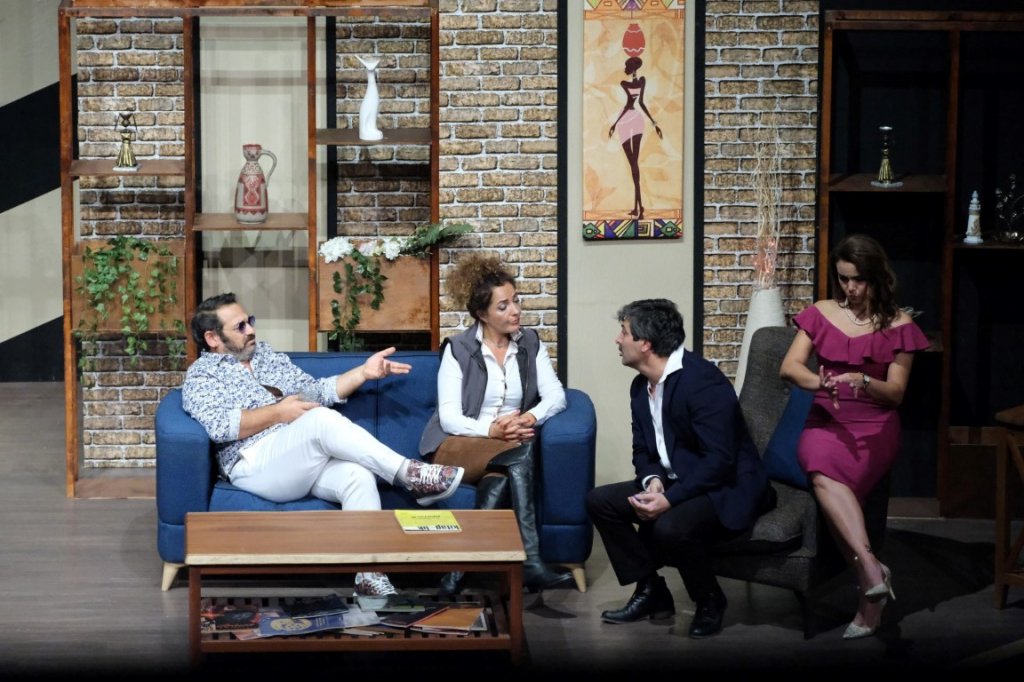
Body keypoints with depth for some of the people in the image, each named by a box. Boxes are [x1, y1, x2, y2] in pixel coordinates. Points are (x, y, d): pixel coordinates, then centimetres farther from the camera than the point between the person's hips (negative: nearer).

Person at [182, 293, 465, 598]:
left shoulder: (268, 356, 27)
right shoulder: (201, 375, 7)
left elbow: (317, 391, 25)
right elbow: (219, 426, -11)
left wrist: (364, 372, 13)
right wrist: (278, 413, -12)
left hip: (310, 457, 6)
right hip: (254, 466, -6)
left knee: (358, 475, -28)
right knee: (323, 419, -32)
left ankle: (370, 578, -36)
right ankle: (410, 475, -28)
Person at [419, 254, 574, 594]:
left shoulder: (530, 344, 10)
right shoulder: (458, 349, -1)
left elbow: (556, 396, -2)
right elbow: (449, 417, -9)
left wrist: (530, 418, -25)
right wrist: (491, 431, -28)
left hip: (508, 443, 3)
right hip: (455, 447, -3)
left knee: (502, 476, -36)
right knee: (520, 452, -34)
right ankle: (530, 562, -41)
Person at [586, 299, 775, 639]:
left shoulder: (702, 380, -22)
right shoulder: (641, 386, 7)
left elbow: (719, 459, -27)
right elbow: (643, 451, 11)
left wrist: (669, 499, -31)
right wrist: (653, 481, -12)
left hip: (726, 487, -9)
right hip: (675, 482, 9)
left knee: (670, 527, -35)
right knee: (599, 501, -3)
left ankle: (710, 601, -6)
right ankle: (651, 592, 6)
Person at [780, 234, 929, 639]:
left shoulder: (898, 325, 6)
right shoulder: (821, 314, 12)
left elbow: (895, 393, 2)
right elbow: (789, 367, 1)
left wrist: (862, 381, -20)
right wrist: (819, 382, -22)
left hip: (874, 426, -2)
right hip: (825, 421, 2)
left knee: (825, 478, -34)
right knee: (823, 472, -35)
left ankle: (869, 591, -35)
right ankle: (871, 568, -41)